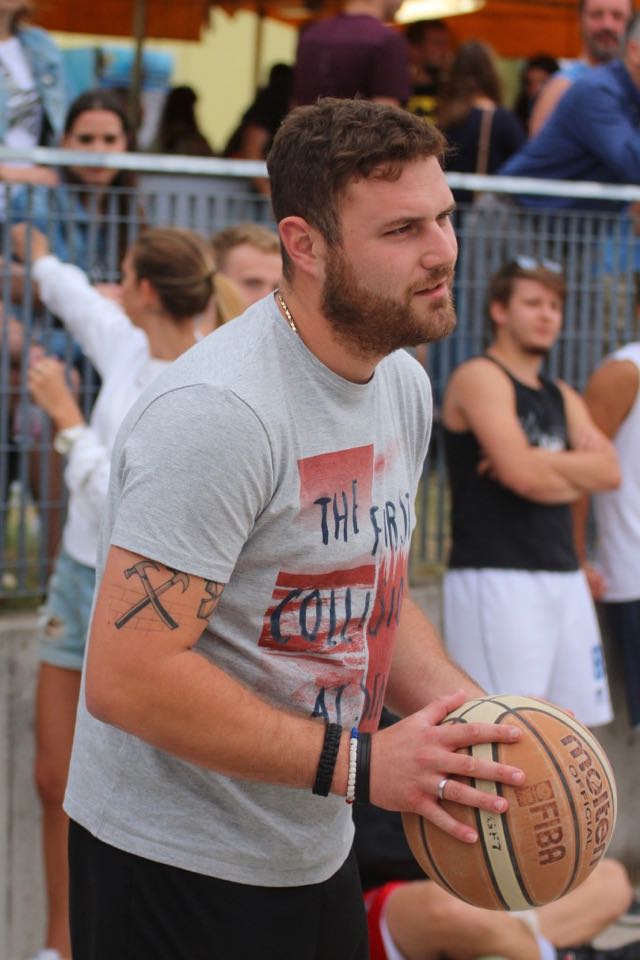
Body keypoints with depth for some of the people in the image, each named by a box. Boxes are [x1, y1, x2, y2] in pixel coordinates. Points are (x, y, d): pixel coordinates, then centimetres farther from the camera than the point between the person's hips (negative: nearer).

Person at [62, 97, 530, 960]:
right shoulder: (219, 411, -25)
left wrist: (470, 710, -3)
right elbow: (128, 677, -29)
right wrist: (359, 763, -27)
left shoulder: (403, 384, 4)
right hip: (178, 865, -8)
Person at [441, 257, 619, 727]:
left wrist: (539, 462, -10)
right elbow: (521, 473, -18)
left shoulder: (563, 397, 18)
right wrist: (576, 471, 1)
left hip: (563, 578, 8)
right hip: (495, 578, -8)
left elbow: (609, 471, 3)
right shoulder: (479, 377, -6)